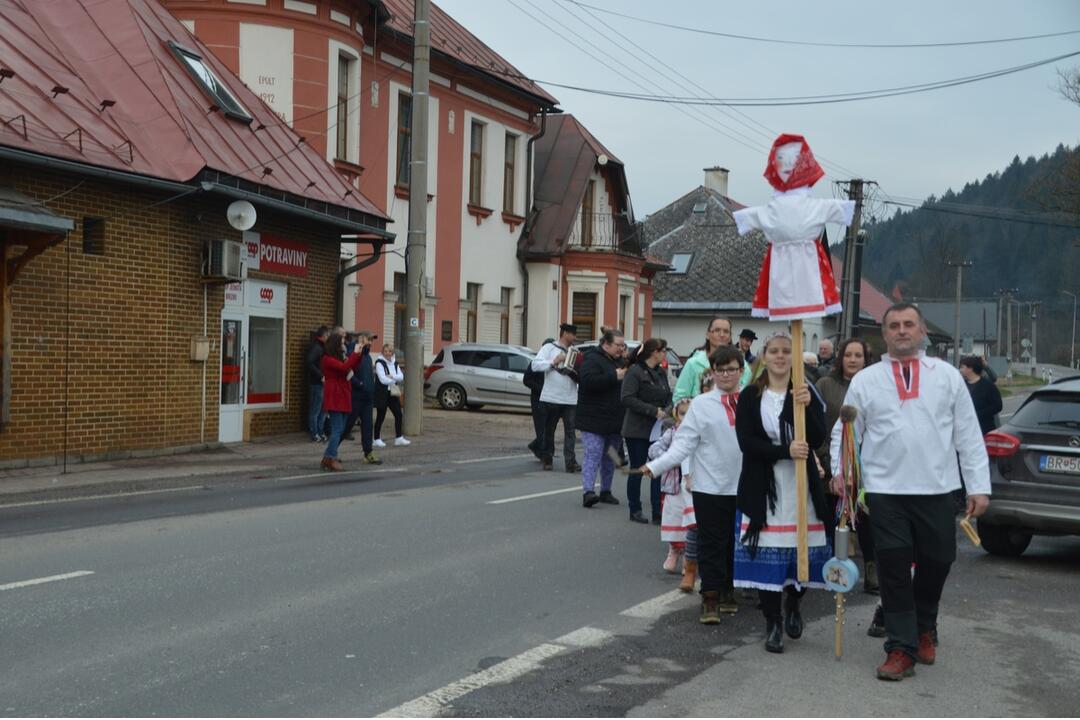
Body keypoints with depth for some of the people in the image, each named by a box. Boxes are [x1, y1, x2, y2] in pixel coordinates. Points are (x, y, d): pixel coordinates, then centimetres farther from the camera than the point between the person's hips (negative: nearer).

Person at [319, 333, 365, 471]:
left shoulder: (340, 358, 17)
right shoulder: (327, 359, -10)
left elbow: (352, 368, 13)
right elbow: (344, 367, -23)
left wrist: (360, 355, 4)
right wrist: (355, 353, -16)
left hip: (343, 397, 9)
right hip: (334, 398, -9)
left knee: (340, 429, 10)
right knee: (337, 429, -10)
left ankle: (327, 457, 15)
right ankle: (332, 459, -6)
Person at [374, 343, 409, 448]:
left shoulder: (394, 363, 12)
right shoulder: (379, 362, -9)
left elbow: (401, 377, 2)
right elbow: (382, 379, -18)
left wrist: (392, 377, -16)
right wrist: (395, 380, -5)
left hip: (393, 393, 7)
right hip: (382, 393, -7)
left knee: (398, 414, 5)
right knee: (380, 416, -2)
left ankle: (398, 438, 15)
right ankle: (376, 440, 6)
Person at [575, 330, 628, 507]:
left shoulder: (619, 361, 16)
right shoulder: (593, 359, -9)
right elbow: (588, 381, -26)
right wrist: (614, 377, -25)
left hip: (614, 421, 8)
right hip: (594, 420, -8)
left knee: (610, 457, 13)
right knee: (593, 455, -13)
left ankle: (606, 491, 22)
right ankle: (588, 491, -16)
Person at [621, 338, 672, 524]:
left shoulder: (661, 373, 11)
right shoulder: (635, 372, -11)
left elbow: (668, 397, 18)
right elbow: (627, 399, -20)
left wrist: (666, 411, -4)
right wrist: (653, 411, -22)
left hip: (658, 430, 6)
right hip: (637, 430, -6)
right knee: (637, 470, 5)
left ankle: (657, 512, 5)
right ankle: (635, 510, 17)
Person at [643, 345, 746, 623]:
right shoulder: (701, 404, -3)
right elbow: (684, 443, -6)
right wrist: (657, 465, -17)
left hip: (744, 486, 3)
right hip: (710, 486, -2)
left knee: (736, 541, 14)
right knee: (711, 542, 3)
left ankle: (728, 590, 30)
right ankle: (710, 598, 12)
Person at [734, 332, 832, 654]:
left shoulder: (807, 393, 6)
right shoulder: (749, 397, 3)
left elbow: (818, 439, -5)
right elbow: (746, 442, -9)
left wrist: (806, 407, -21)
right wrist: (785, 451, -21)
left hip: (801, 486, 1)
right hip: (762, 488, -1)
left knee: (804, 552, 0)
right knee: (767, 554, -1)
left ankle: (792, 602, 31)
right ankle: (772, 622, 16)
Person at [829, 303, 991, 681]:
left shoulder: (947, 375, 6)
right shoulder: (865, 380, 5)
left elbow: (968, 434, 6)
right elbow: (845, 432, 8)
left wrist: (978, 486, 2)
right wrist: (840, 470, -8)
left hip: (938, 490, 1)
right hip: (885, 492, -1)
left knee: (936, 563, 11)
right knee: (894, 570, -1)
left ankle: (924, 629, 37)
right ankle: (901, 649, 9)